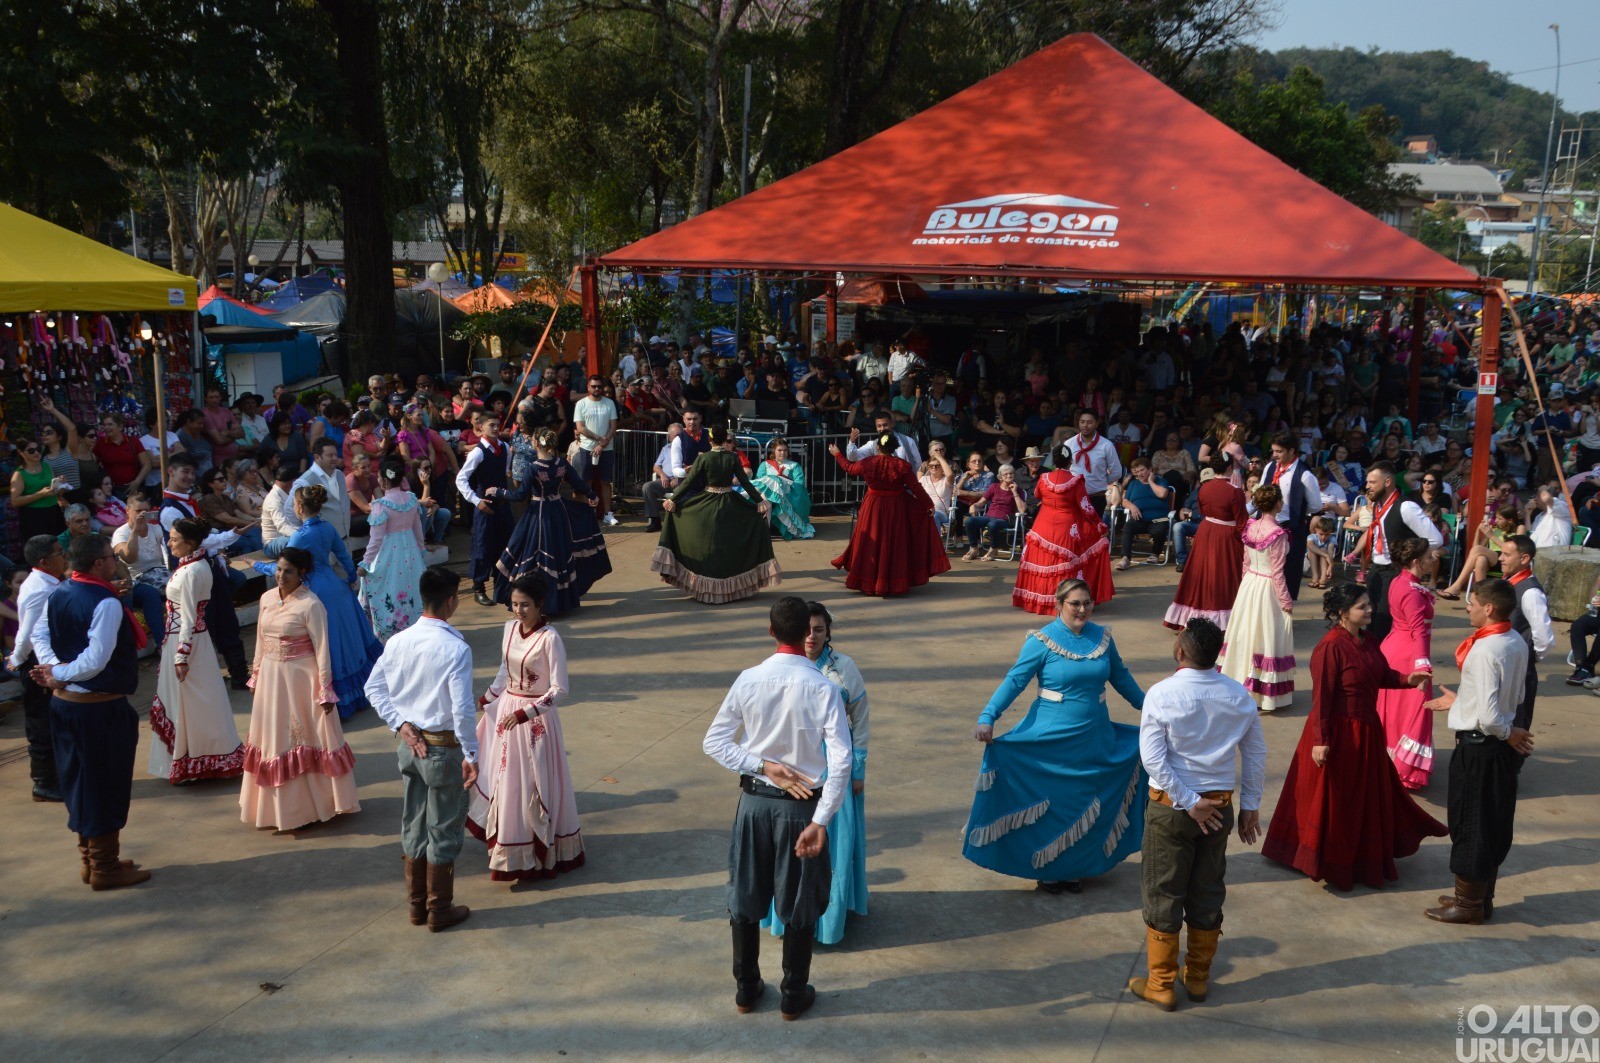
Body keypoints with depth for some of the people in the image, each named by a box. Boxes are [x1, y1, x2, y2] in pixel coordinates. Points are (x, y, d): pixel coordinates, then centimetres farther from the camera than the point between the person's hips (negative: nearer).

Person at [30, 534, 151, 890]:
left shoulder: (58, 594, 5)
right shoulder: (106, 604, -21)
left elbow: (39, 635, 11)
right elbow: (96, 660, -25)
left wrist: (54, 669, -2)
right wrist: (59, 674, -11)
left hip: (63, 701, 9)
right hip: (99, 709, -8)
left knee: (80, 781, 19)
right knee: (105, 786, 4)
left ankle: (90, 857, 32)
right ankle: (105, 867, 15)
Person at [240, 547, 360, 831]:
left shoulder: (310, 605, -16)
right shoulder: (267, 599, 3)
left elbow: (322, 649, -15)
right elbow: (261, 640, 13)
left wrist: (325, 691, -16)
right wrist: (257, 675, 14)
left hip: (300, 678, -7)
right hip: (271, 677, 7)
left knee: (305, 740, 2)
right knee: (275, 739, 14)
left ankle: (315, 803, 16)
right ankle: (282, 804, 28)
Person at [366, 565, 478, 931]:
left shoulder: (399, 641, -3)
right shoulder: (455, 648, -22)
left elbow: (374, 687, 4)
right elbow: (461, 709, -23)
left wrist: (400, 723, 3)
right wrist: (471, 755, -15)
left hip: (410, 744, 6)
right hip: (444, 748, -6)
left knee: (413, 826, 18)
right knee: (444, 831, 9)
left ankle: (416, 904, 31)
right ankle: (440, 910, 20)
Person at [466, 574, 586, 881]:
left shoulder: (549, 638, -20)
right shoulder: (509, 629, 1)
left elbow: (559, 690, -21)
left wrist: (524, 713, -28)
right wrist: (484, 701, 22)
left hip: (536, 718, -7)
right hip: (506, 710, 7)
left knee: (533, 784, 0)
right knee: (504, 781, 16)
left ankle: (540, 853, 14)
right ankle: (508, 842, 33)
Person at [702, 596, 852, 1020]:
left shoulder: (748, 680, -10)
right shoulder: (823, 688, -16)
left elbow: (714, 742, -6)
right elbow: (841, 761, -21)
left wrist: (763, 767, -8)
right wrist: (821, 821, -18)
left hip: (754, 800, 2)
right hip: (801, 805, -2)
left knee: (745, 897, 18)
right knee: (799, 902, 14)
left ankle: (746, 989, 31)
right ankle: (794, 995, 26)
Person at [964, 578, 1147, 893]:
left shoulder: (1102, 638, 3)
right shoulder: (1042, 641, -11)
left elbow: (1122, 679, 16)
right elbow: (1015, 680, -16)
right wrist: (987, 718, -27)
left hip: (1094, 738, 4)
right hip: (1051, 738, -4)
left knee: (1086, 804, 11)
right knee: (1047, 804, 4)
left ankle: (1076, 867, 27)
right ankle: (1046, 868, 22)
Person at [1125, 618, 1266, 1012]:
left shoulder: (1162, 695, -16)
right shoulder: (1239, 696, -3)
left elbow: (1153, 757, -20)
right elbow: (1256, 754, 3)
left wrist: (1188, 803, -14)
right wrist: (1250, 805, 11)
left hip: (1171, 806, -4)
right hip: (1220, 804, 4)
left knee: (1163, 894, 8)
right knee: (1208, 892, 17)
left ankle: (1161, 985, 18)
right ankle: (1198, 978, 30)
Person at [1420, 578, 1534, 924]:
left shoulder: (1484, 651, -25)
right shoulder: (1517, 644, 1)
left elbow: (1489, 717, -28)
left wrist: (1507, 734, -8)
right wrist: (1461, 701, 15)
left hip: (1477, 747, -9)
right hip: (1502, 749, 9)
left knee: (1469, 825, 6)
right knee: (1494, 826, 18)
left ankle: (1468, 905, 19)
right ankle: (1481, 897, 32)